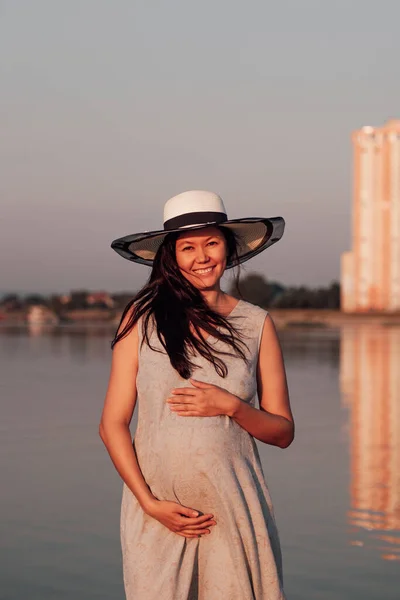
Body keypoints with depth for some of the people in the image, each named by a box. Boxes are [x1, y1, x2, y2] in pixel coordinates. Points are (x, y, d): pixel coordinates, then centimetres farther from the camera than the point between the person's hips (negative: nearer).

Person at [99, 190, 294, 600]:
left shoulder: (256, 324, 5)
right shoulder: (142, 318, 0)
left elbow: (283, 432, 7)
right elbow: (112, 424, 0)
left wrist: (232, 406, -10)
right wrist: (149, 502, -9)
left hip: (234, 509, 1)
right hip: (158, 511, -1)